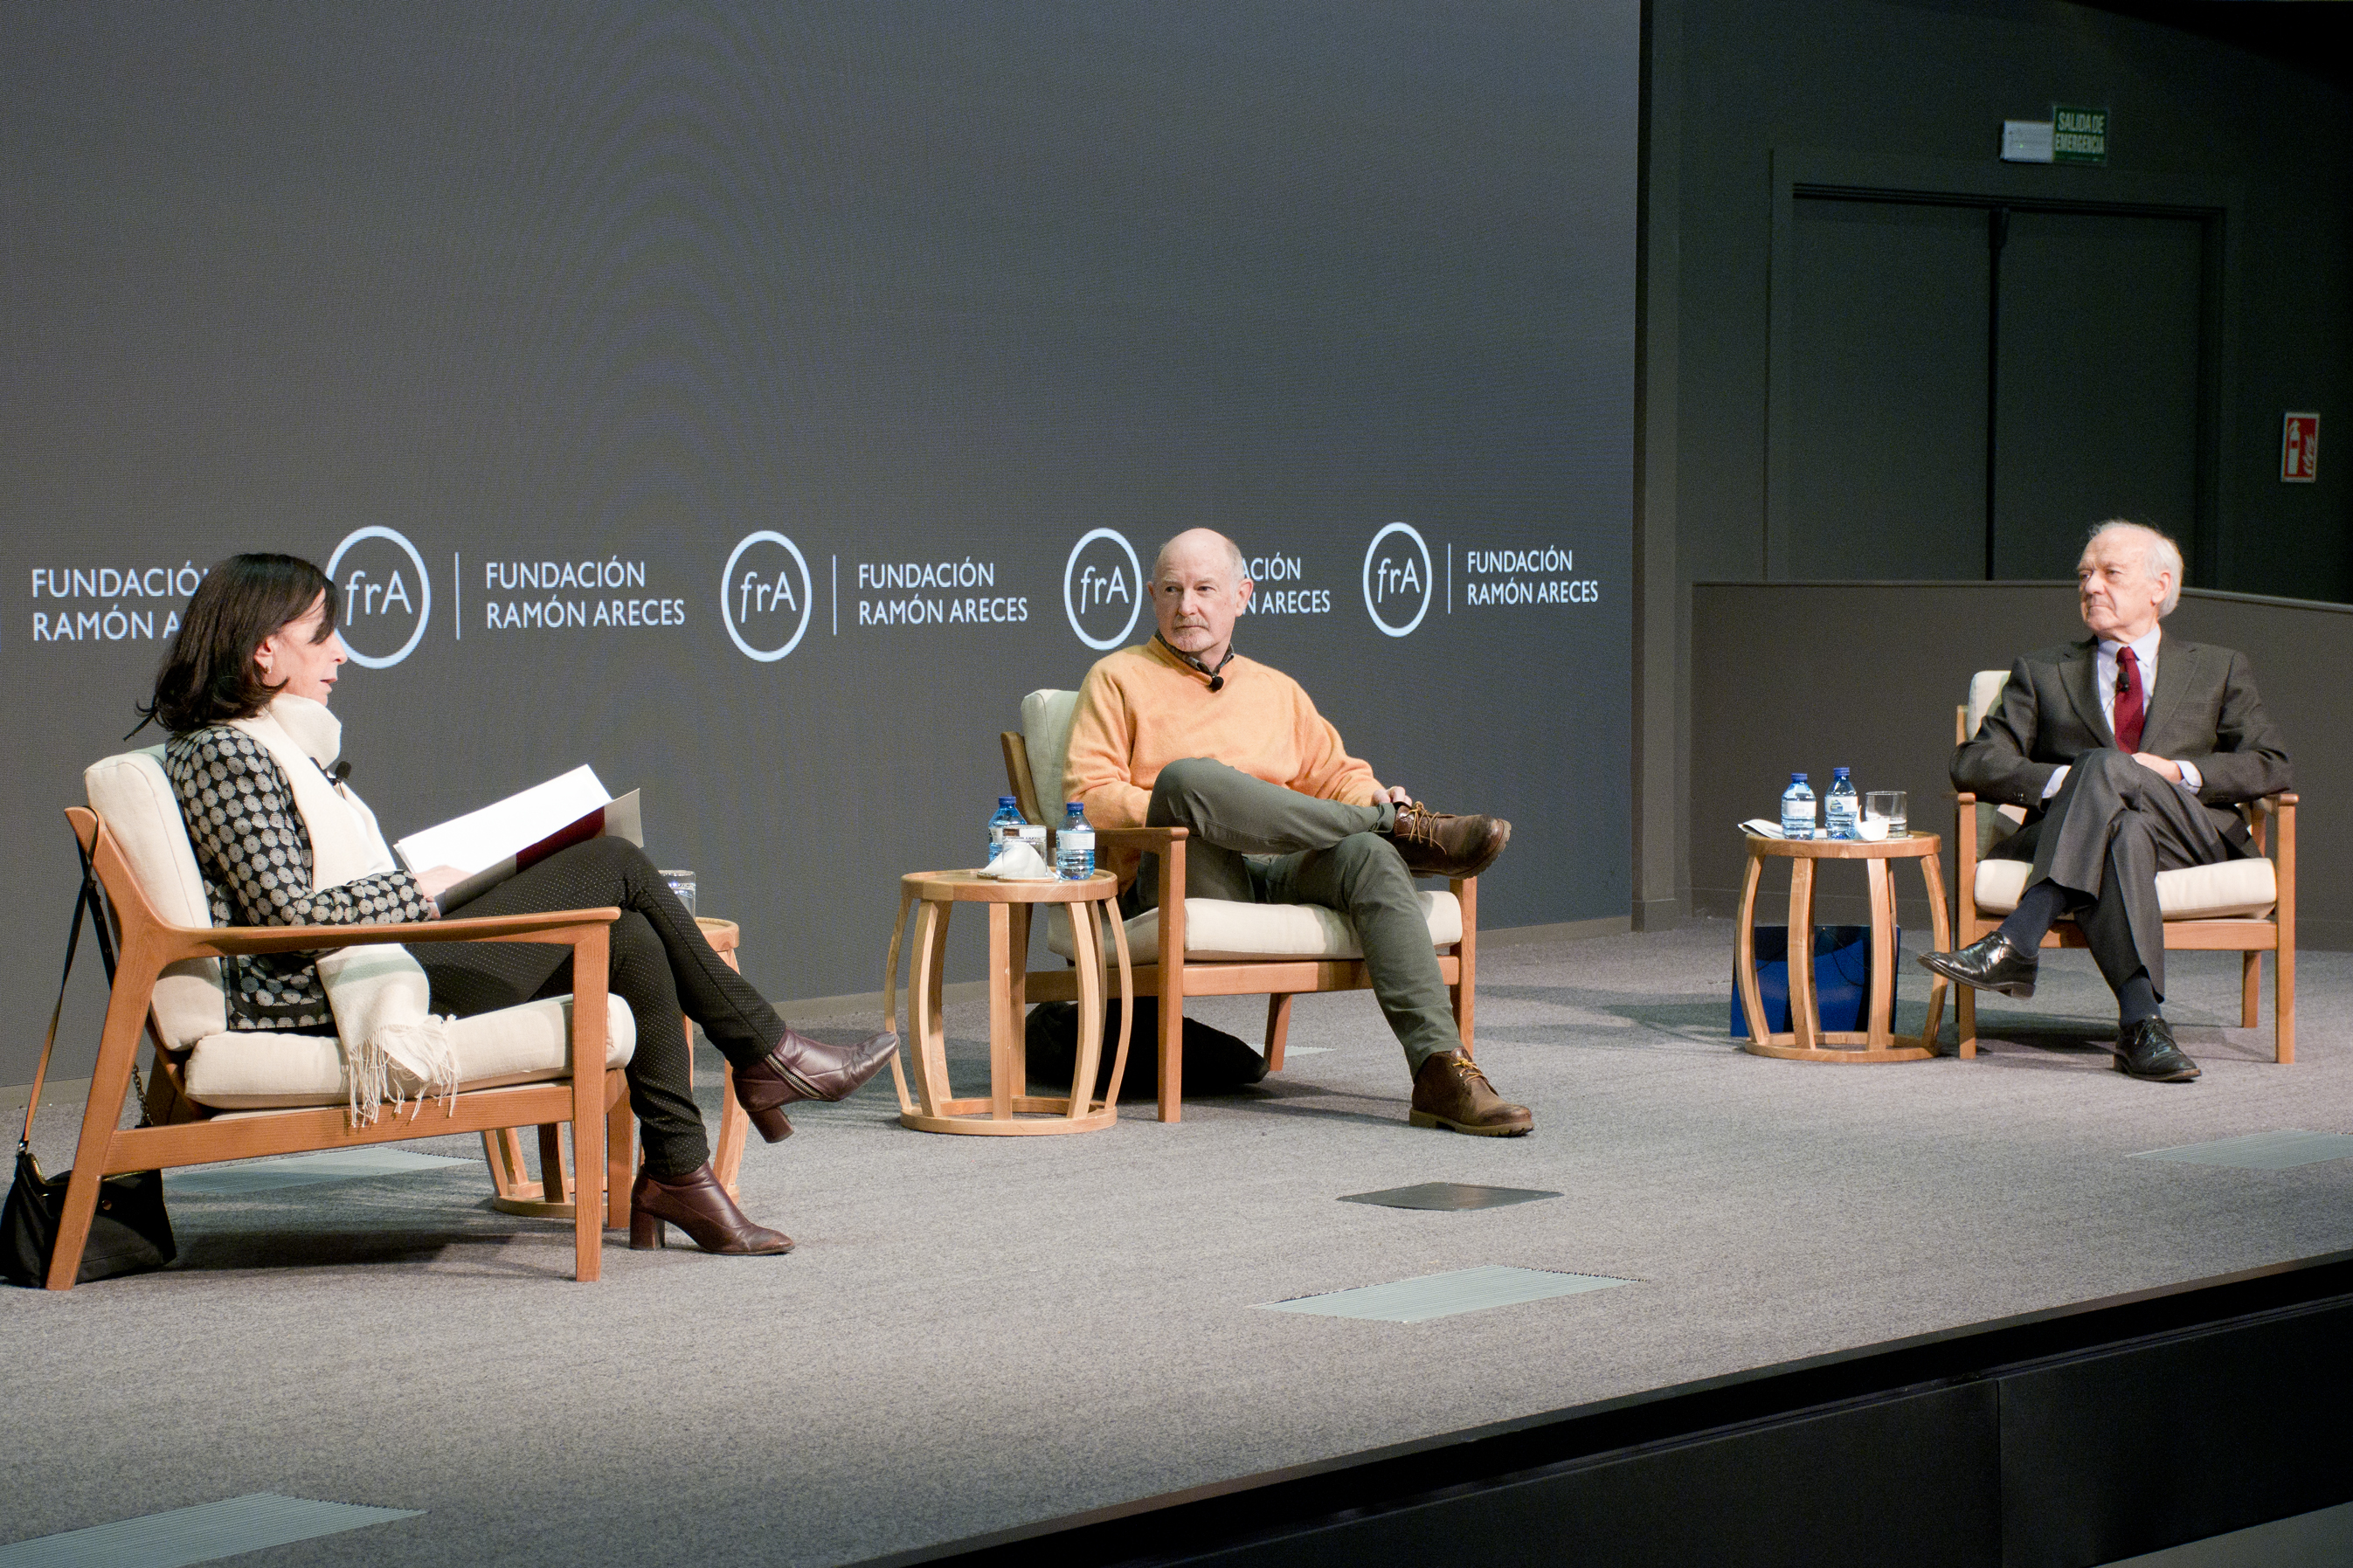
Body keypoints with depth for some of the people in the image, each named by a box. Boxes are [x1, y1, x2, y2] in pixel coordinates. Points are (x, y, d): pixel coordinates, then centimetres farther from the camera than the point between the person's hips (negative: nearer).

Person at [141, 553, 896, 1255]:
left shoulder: (276, 747, 21)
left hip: (377, 964, 10)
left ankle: (677, 1171, -2)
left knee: (629, 940, -4)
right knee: (613, 865, -7)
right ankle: (763, 1051, 8)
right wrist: (423, 888, -8)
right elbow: (290, 915, -19)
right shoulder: (222, 754, -11)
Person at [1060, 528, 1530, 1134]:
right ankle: (1405, 830, -24)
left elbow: (1335, 776, 26)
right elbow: (1089, 798, 0)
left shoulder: (1276, 691, 27)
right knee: (1186, 776, -35)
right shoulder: (1119, 679, 13)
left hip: (1279, 875, 4)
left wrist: (1374, 795, 1)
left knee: (1366, 854, -30)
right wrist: (1180, 811, -13)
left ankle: (1441, 1072, -42)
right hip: (1180, 885, -4)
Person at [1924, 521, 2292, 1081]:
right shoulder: (2042, 673, 23)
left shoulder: (2220, 671, 23)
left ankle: (2015, 945, -46)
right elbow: (1974, 763, 10)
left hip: (2193, 835, 0)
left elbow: (2269, 765, 12)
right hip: (2070, 837, 1)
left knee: (2105, 768, -34)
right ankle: (2141, 1022, -53)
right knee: (2122, 832, -39)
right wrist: (2061, 780, -9)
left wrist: (2180, 773, -6)